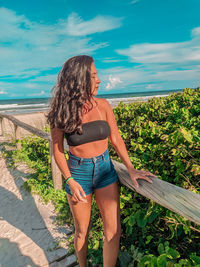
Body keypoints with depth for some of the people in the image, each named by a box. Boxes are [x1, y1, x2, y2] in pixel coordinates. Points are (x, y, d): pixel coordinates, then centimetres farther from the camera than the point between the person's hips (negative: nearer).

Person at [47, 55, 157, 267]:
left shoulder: (103, 105, -6)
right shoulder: (61, 112, -11)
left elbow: (116, 139, 1)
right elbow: (58, 150, -4)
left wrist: (131, 169, -5)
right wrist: (70, 181, -13)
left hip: (105, 170, 2)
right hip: (78, 173, -2)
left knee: (113, 231, 5)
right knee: (82, 231, 17)